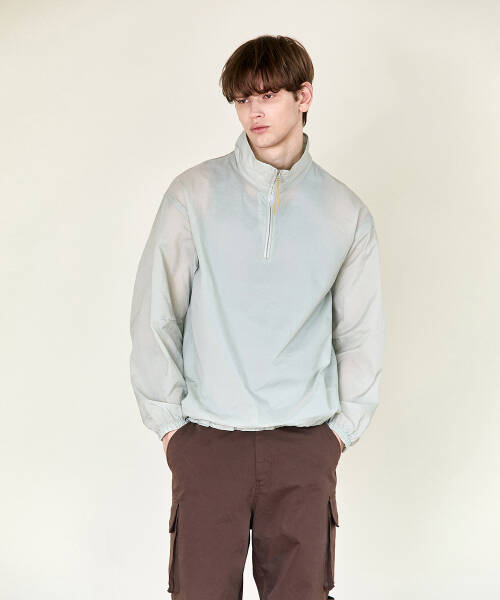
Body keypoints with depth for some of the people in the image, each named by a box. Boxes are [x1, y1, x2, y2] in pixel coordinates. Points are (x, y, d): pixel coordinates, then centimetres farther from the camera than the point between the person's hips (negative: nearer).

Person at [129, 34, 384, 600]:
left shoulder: (345, 212, 6)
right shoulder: (195, 194, 0)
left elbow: (361, 333, 11)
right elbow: (154, 315, 1)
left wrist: (343, 426, 5)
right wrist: (168, 420, -1)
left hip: (305, 445, 2)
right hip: (208, 439, -1)